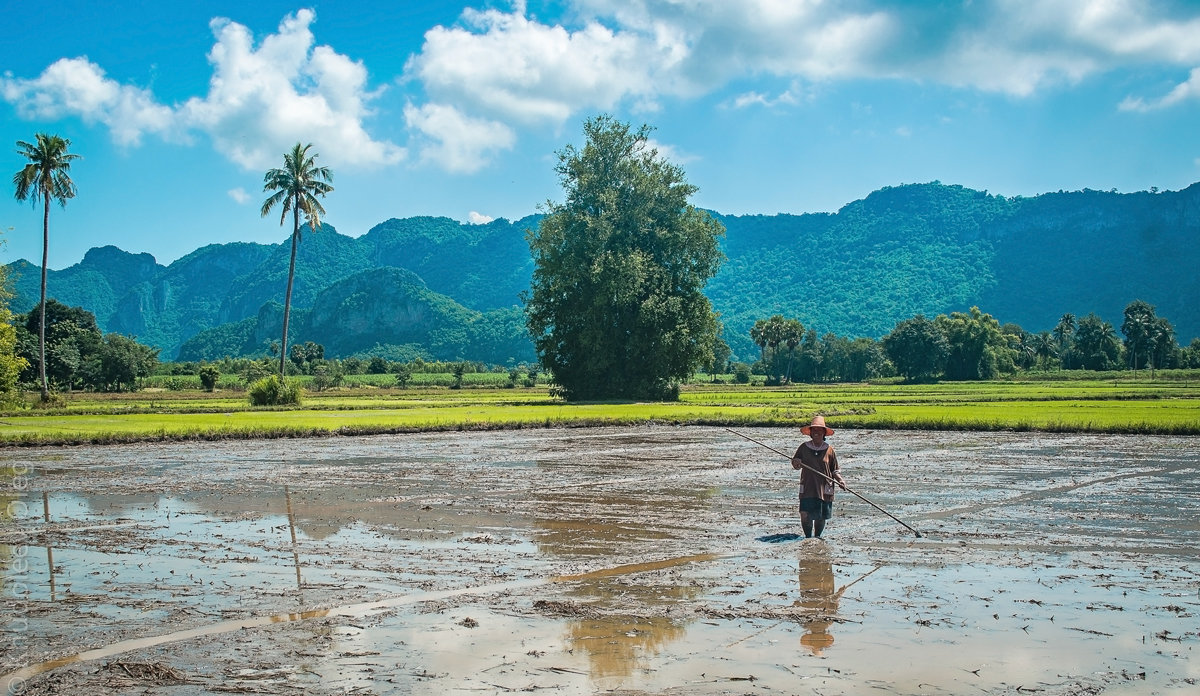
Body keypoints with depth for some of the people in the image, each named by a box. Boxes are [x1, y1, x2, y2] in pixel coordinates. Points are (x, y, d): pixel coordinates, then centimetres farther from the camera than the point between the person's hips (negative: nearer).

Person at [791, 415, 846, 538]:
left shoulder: (829, 450, 2)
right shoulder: (804, 447, 3)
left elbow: (834, 470, 8)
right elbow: (795, 464, 12)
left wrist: (840, 479, -11)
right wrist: (796, 463, -12)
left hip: (824, 489, 0)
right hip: (807, 488, 0)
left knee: (820, 518, 7)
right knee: (805, 516, -10)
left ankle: (817, 538, 28)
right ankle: (808, 537, 9)